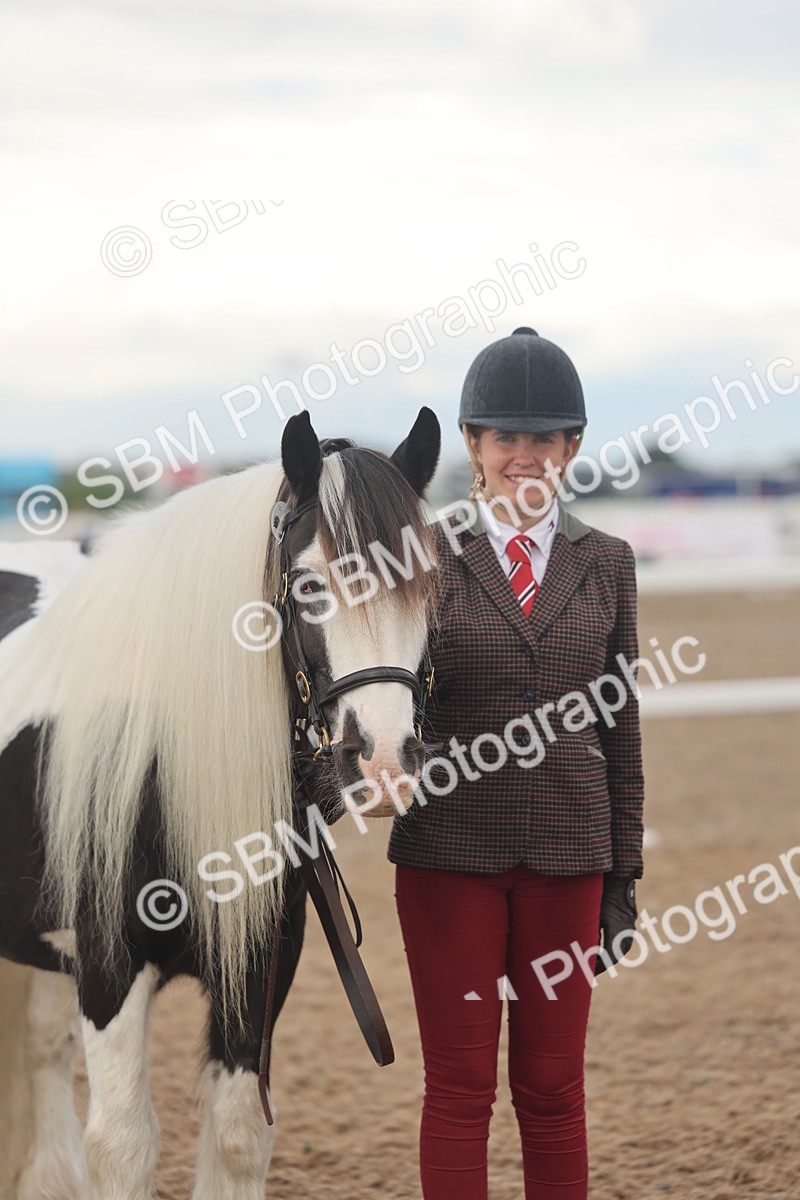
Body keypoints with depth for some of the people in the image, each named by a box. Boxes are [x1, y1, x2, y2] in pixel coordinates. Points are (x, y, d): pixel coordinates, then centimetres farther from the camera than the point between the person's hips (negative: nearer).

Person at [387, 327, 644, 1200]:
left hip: (563, 855, 2)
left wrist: (622, 882, 6)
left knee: (553, 1091, 7)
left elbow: (619, 728, 8)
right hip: (450, 851, -2)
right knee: (459, 1088, 3)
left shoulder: (605, 563, 6)